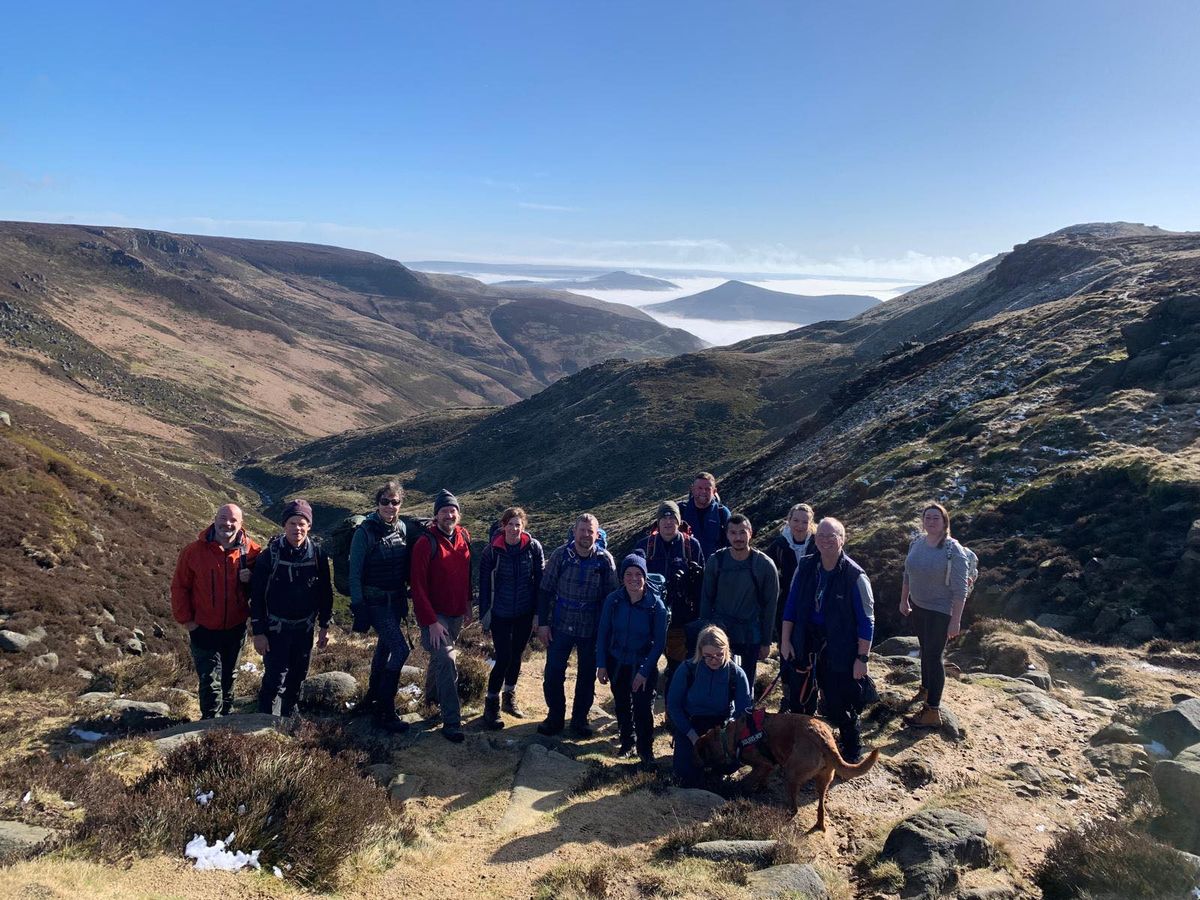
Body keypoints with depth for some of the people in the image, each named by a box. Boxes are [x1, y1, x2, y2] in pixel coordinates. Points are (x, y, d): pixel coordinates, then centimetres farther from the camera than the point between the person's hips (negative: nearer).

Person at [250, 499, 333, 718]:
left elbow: (325, 592, 5)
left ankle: (289, 720, 33)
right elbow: (257, 595, -8)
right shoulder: (269, 555, -11)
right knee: (275, 679, -7)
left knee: (298, 677, 14)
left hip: (304, 628, 3)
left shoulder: (317, 554, -4)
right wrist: (258, 632, -9)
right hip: (276, 629, -3)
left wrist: (325, 626, 5)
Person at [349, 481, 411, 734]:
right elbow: (355, 573, -12)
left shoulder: (402, 528, 2)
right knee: (400, 649, -15)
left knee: (385, 646, 19)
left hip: (396, 599, 6)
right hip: (375, 601, -6)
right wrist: (358, 606, -15)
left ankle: (373, 696, 39)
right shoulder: (365, 532, -15)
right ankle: (385, 713, -6)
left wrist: (405, 599, 13)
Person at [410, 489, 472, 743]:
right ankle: (451, 722, -8)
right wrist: (431, 621, -20)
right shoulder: (426, 543, -18)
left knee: (440, 657, 22)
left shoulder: (463, 537, 1)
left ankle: (431, 695, 46)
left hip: (457, 613, 6)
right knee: (447, 661, -14)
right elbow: (418, 586, -18)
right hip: (435, 615, -6)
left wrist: (468, 602, 15)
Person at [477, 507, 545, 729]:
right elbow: (484, 584, -4)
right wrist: (484, 614, -4)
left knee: (516, 656, 15)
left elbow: (540, 580, -2)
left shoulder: (533, 547, -7)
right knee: (503, 659, -5)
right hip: (500, 614, -2)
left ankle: (509, 698, 35)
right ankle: (491, 705, 10)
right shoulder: (492, 550, -10)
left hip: (525, 614, 2)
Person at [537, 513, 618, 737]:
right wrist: (543, 622, -4)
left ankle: (579, 719, 29)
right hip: (560, 625, 0)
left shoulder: (605, 560, -7)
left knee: (587, 676, 11)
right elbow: (545, 590, -1)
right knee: (553, 673, 4)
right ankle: (555, 717, 25)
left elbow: (611, 597, 0)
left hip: (591, 628, 0)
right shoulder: (560, 555, -7)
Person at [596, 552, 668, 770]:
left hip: (643, 665, -2)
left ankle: (646, 751, 16)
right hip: (617, 663, 3)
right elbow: (603, 633, -3)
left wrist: (644, 671, -13)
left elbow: (659, 642, -11)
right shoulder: (613, 600, -13)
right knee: (622, 705, 17)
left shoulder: (656, 605, -17)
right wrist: (602, 665, -4)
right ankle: (626, 742, 38)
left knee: (643, 709, -3)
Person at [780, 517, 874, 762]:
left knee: (840, 707, 7)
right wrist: (786, 641, 3)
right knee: (800, 704, 16)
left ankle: (851, 753, 29)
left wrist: (862, 658, -12)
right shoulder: (805, 567, -2)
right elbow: (791, 606, 6)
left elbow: (866, 622, -11)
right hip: (805, 645, 4)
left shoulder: (855, 576, -14)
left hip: (839, 652, -4)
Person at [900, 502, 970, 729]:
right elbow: (907, 575, 14)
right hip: (918, 607, 6)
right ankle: (926, 689, 41)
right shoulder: (917, 544, 0)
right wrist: (904, 601, 16)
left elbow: (960, 589, -19)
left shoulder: (953, 550, -18)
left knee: (933, 657, -5)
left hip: (940, 612, -6)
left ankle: (932, 712, 0)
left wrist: (956, 620, -21)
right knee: (925, 651, 21)